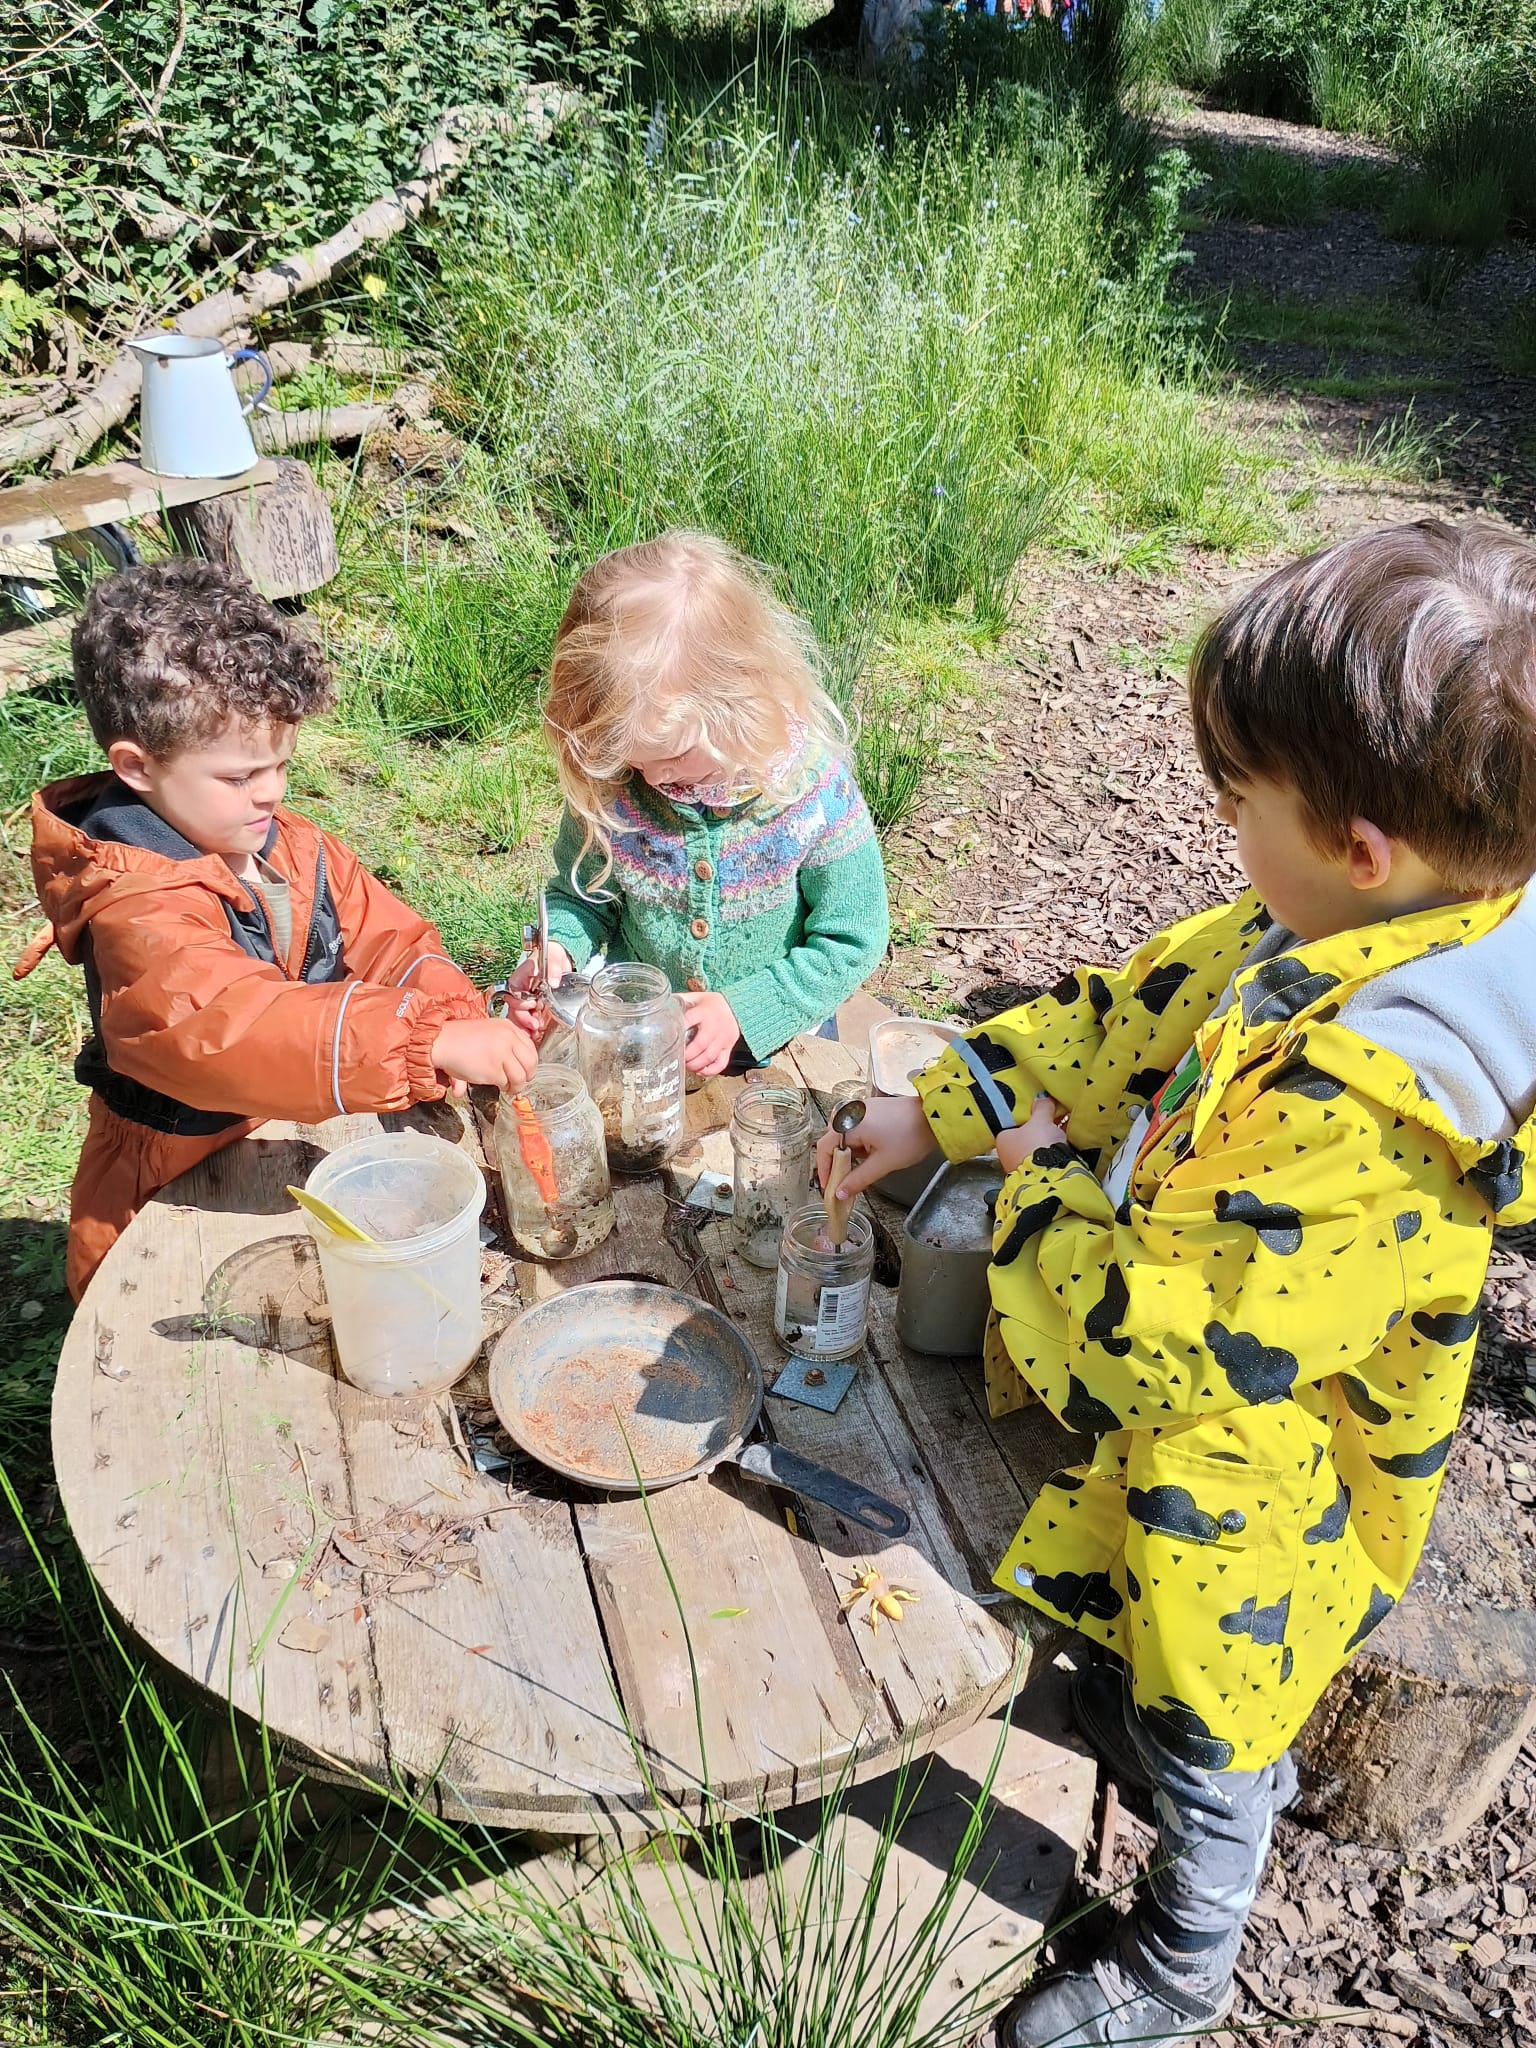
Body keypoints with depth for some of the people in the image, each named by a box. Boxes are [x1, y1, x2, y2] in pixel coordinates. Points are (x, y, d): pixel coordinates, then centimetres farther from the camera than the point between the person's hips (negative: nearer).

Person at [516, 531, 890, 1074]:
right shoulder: (607, 786, -13)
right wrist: (558, 948, -17)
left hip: (774, 1041, -1)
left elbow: (850, 941, -11)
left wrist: (745, 1010, -20)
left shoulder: (815, 789, -20)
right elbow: (580, 894, 5)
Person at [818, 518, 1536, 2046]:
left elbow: (1181, 1349, -37)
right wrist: (938, 1109, 0)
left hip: (1246, 1485, -8)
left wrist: (1041, 1191, -22)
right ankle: (1247, 1760, 68)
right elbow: (1128, 1012, -1)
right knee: (1166, 1647, 35)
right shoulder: (1338, 933, -14)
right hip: (1193, 1431, 8)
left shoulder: (1373, 1110, -42)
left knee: (1200, 1739, 21)